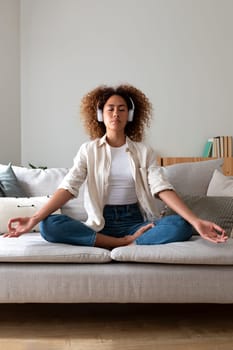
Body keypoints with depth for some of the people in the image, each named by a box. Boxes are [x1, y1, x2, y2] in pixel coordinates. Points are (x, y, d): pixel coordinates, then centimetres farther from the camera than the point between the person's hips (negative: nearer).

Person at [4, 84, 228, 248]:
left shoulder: (144, 151, 5)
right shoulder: (88, 150, 4)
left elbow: (162, 189, -7)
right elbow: (68, 187, -7)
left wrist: (195, 221, -23)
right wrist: (34, 218, -23)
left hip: (136, 222, 0)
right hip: (100, 224, 0)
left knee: (181, 225, -27)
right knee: (50, 226, -28)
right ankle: (126, 243, -24)